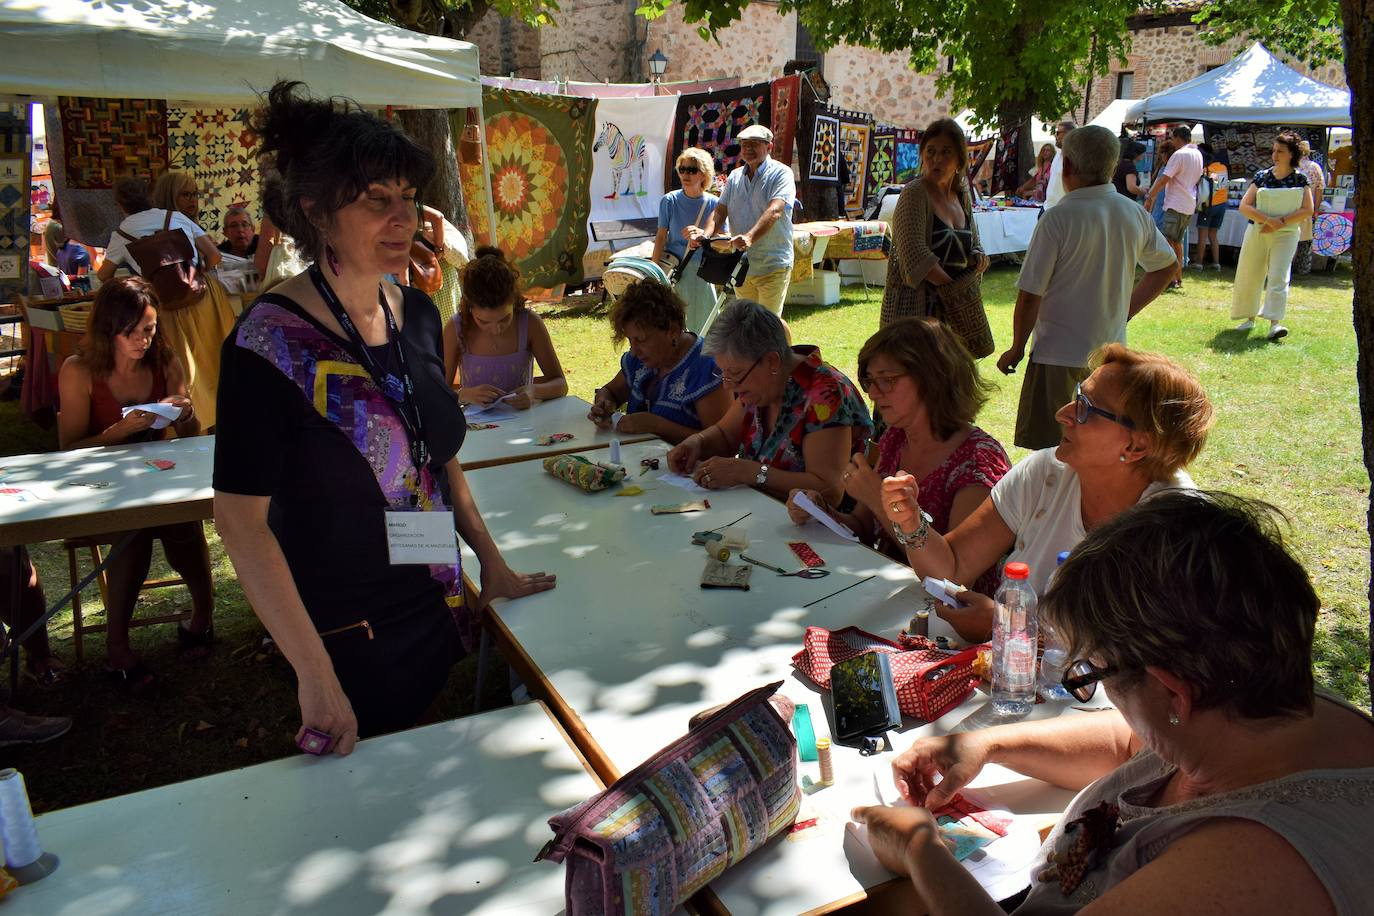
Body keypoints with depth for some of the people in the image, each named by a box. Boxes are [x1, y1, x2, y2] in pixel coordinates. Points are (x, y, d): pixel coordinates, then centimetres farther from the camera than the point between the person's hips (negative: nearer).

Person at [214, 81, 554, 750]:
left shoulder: (417, 312, 1)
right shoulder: (273, 338, -20)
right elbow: (240, 517, -21)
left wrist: (490, 559, 11)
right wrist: (315, 676, -24)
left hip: (434, 612, 6)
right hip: (344, 636, -6)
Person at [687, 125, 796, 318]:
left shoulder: (781, 173, -7)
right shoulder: (735, 176, 13)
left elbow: (774, 211, -24)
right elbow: (720, 210, 3)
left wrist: (750, 237, -40)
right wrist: (706, 233, -19)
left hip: (772, 266, -6)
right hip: (741, 264, 6)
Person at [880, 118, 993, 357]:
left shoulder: (962, 196, 14)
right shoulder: (914, 193, -9)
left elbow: (974, 245, 22)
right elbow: (916, 255, -19)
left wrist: (978, 258, -1)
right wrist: (952, 287, -18)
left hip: (953, 314, 8)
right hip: (915, 308, -7)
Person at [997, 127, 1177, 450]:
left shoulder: (1058, 219, -15)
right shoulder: (1135, 214, 3)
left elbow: (1029, 296, -14)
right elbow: (1166, 267, 18)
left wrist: (1017, 348, -2)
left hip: (1060, 354, -6)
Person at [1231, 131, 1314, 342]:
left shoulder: (1299, 179, 0)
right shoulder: (1262, 176, 3)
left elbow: (1307, 210, -5)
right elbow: (1244, 206, -4)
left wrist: (1281, 222, -16)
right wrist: (1268, 220, -17)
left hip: (1286, 234, -2)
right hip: (1257, 233, 2)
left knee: (1278, 278, -14)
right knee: (1250, 277, 6)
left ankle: (1275, 323, -21)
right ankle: (1249, 318, 22)